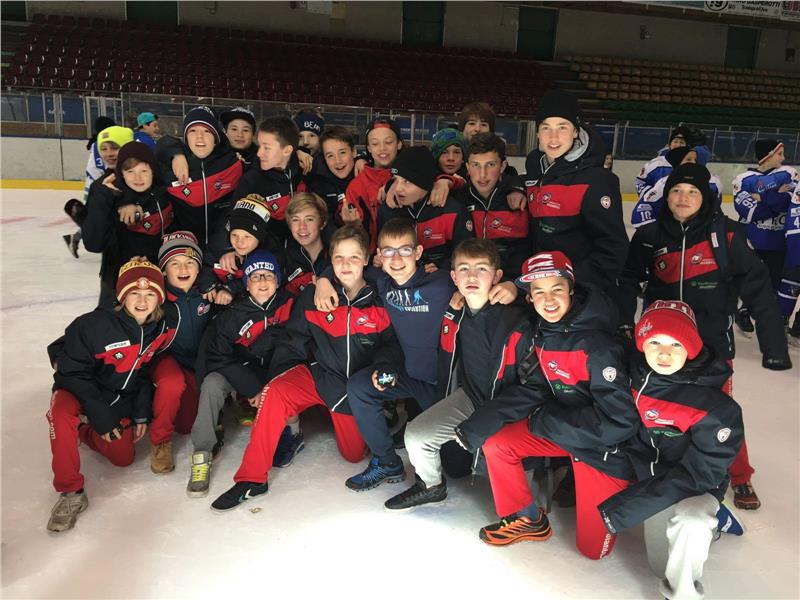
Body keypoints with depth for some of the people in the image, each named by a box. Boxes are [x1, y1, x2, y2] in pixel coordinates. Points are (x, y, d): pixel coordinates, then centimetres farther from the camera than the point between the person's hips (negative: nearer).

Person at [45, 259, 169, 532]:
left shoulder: (159, 329, -10)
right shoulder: (93, 325, -24)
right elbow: (73, 372, -19)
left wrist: (142, 414, 0)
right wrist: (99, 415, -22)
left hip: (122, 401, 5)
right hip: (78, 390, -4)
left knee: (123, 458, -1)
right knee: (62, 414, -36)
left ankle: (85, 432, 30)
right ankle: (71, 492, -22)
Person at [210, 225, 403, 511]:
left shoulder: (381, 301, -10)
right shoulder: (313, 297, -7)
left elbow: (393, 343, -5)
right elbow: (294, 342, 0)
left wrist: (382, 367, -24)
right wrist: (276, 375, -8)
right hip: (319, 374, 0)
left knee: (353, 454, 8)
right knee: (275, 393, -30)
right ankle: (252, 479, -15)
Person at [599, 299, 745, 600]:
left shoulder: (716, 408, -28)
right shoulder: (635, 376, -15)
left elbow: (699, 472, -26)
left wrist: (629, 507, -29)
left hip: (697, 487, -4)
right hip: (653, 480, 5)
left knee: (689, 524, -35)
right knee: (663, 564, 10)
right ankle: (713, 519, 35)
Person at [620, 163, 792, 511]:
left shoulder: (725, 233, -11)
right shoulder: (649, 237, -2)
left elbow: (758, 288, -11)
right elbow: (629, 280, 7)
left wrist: (774, 345, -13)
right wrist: (624, 324, -2)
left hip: (712, 341, -2)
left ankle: (740, 478, 27)